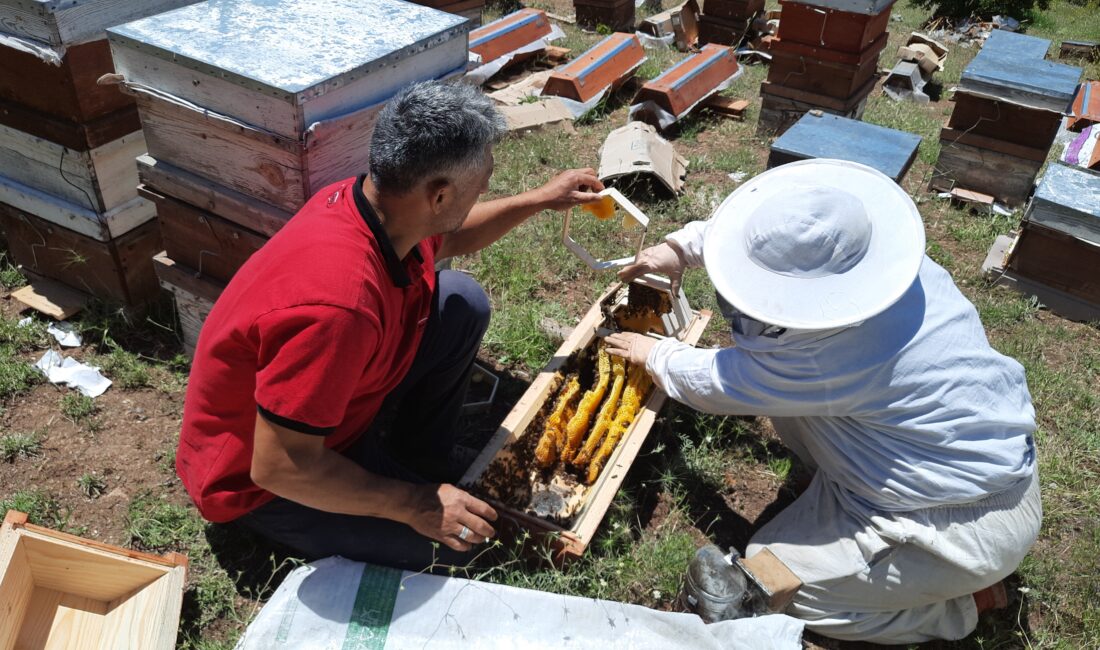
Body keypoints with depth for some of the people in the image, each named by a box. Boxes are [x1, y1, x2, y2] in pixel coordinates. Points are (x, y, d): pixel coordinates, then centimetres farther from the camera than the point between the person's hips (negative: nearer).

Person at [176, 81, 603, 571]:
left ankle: (421, 457, 12)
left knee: (463, 303, 1)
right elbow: (278, 468, -32)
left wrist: (539, 200, 11)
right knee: (449, 543, -17)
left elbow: (449, 240, 12)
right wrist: (414, 505, -25)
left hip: (327, 403, 8)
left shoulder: (374, 200, -14)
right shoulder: (338, 301, -41)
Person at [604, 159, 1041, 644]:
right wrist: (683, 246, 2)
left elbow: (715, 385, -18)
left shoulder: (828, 356, -36)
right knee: (781, 381, 6)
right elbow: (760, 229, 5)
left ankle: (960, 602, 11)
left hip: (971, 524, -8)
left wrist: (655, 354, 0)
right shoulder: (890, 257, -13)